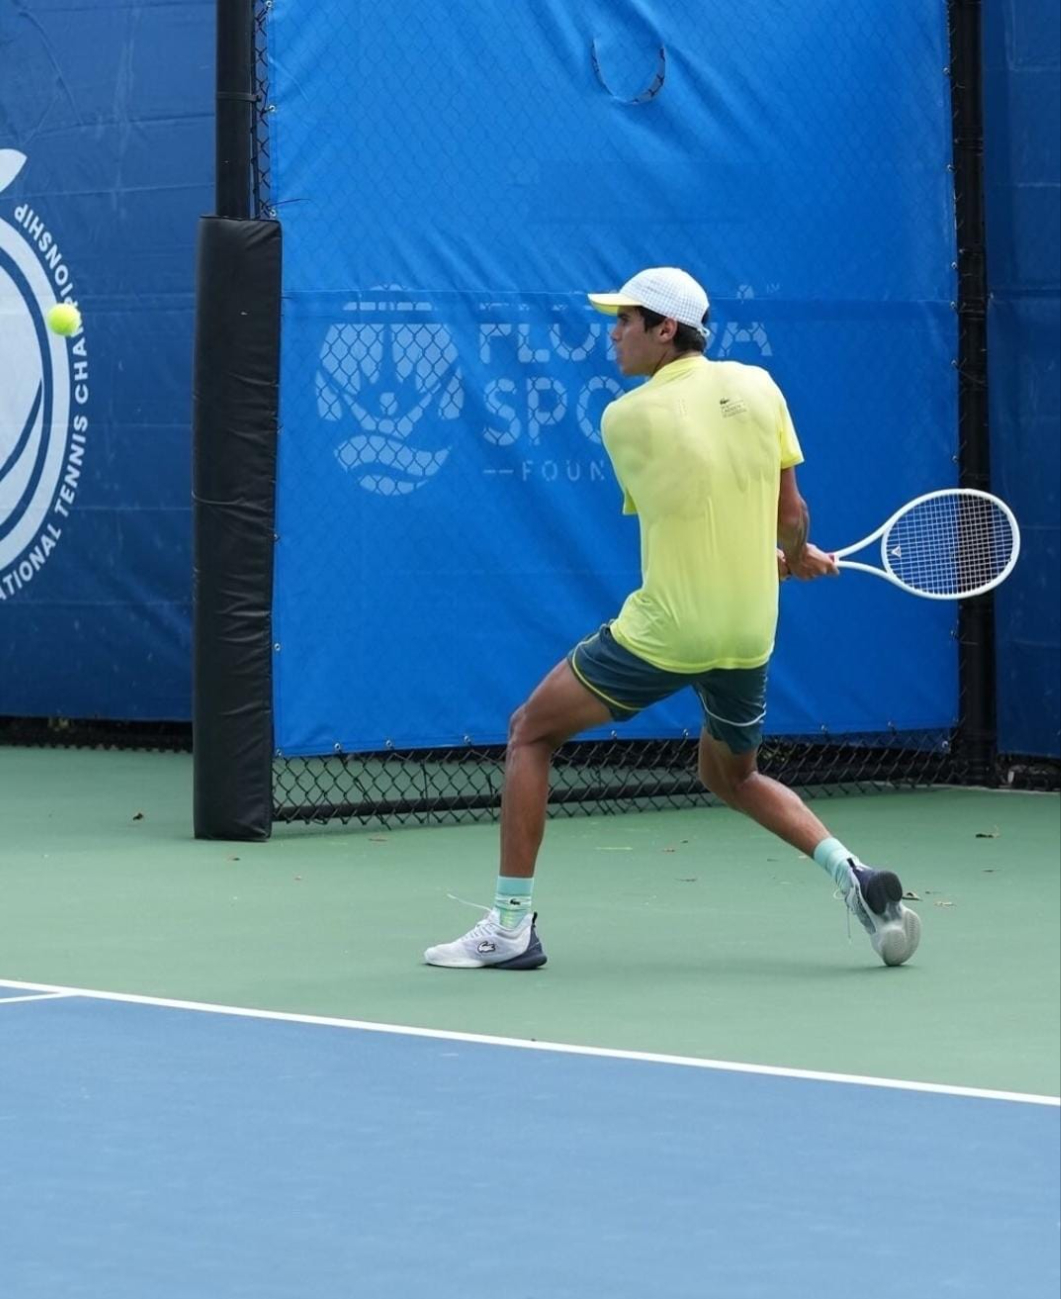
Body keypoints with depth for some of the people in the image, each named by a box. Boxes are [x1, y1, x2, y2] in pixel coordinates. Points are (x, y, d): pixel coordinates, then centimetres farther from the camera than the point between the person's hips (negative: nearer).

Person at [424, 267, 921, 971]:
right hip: (749, 636, 5)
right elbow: (792, 512, 2)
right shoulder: (758, 386, 1)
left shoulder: (625, 418, -5)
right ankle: (854, 874, 7)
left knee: (531, 732, 12)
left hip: (663, 630, -5)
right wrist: (790, 558, 25)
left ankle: (513, 925, 6)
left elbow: (671, 513, 7)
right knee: (733, 777, 28)